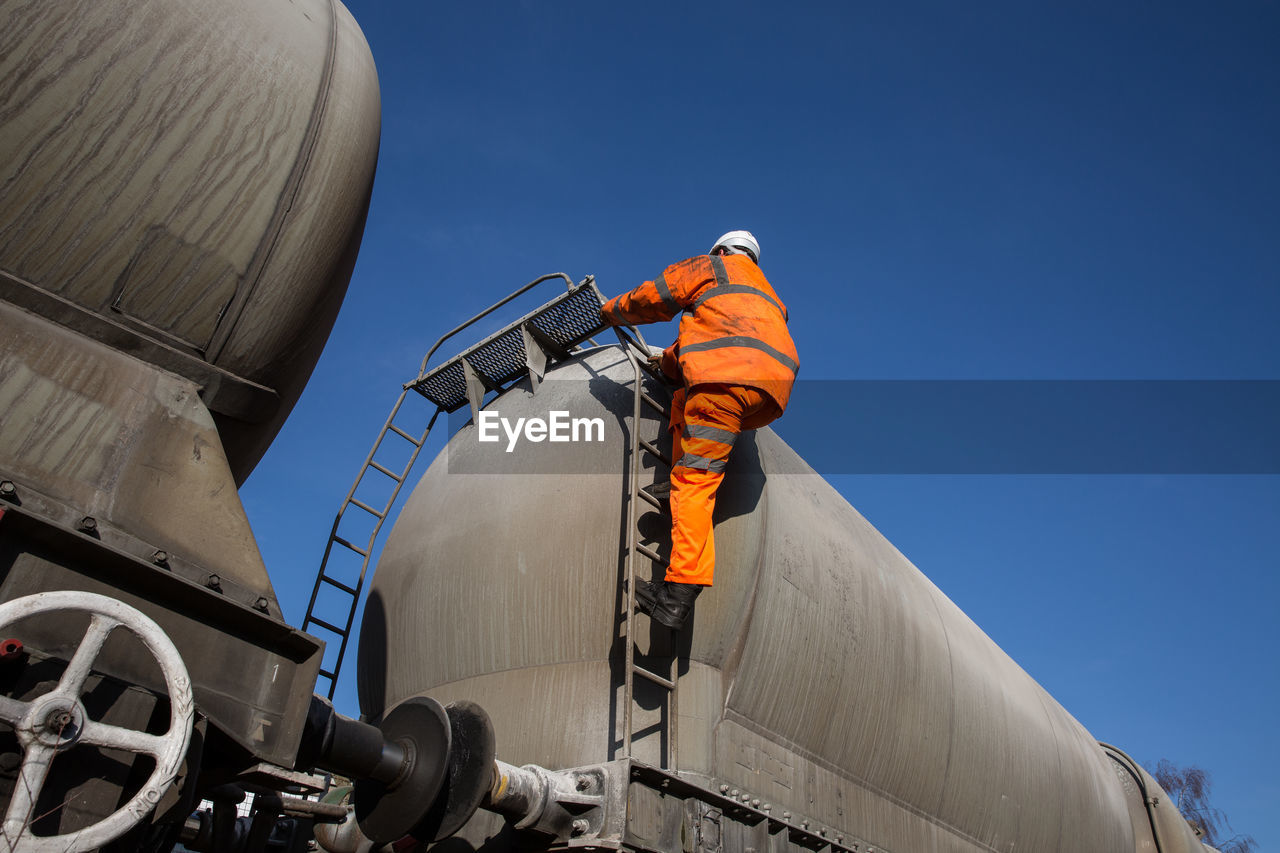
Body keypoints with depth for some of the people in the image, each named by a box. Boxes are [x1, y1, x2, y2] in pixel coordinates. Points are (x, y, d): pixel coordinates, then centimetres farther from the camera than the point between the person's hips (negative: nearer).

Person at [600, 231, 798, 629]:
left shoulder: (712, 267, 21)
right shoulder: (768, 295, 41)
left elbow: (654, 297, 18)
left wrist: (613, 310, 38)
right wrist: (670, 361, 53)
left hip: (727, 376, -7)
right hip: (773, 392, 7)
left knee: (695, 477, -12)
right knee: (685, 400, 29)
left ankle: (679, 593, -21)